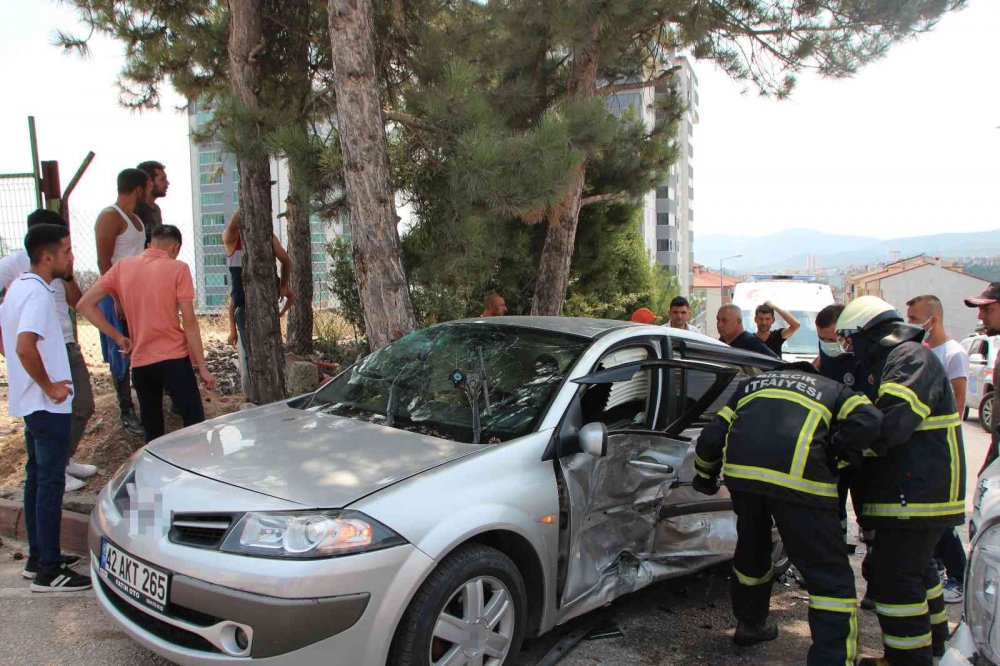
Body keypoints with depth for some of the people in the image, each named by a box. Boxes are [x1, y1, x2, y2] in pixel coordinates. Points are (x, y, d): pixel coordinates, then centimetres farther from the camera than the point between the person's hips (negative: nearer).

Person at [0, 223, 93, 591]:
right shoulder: (38, 293, -20)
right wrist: (49, 386, -20)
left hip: (29, 402, 10)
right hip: (48, 406, -10)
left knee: (37, 478, 16)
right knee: (50, 483, -3)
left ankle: (37, 559, 27)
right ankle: (49, 571, 5)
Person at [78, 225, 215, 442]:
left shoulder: (123, 266, 7)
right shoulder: (178, 269, -3)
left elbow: (85, 305, 4)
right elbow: (189, 322, -7)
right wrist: (203, 367, -3)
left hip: (140, 361, 4)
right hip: (174, 358, -4)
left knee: (152, 431, 15)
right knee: (195, 425, -2)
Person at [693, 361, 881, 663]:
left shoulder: (750, 385, 32)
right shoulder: (834, 389, 25)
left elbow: (711, 438, 22)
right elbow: (869, 421, 2)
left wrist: (705, 477, 39)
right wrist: (835, 453, 16)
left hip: (741, 470, 4)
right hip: (799, 478, -4)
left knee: (752, 548, 30)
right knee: (831, 579, 7)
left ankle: (749, 624, 48)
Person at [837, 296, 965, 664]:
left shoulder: (911, 358, -15)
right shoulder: (898, 361, 20)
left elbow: (892, 423, -29)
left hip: (915, 494, -11)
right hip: (919, 492, 11)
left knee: (896, 575, -7)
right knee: (916, 566, 24)